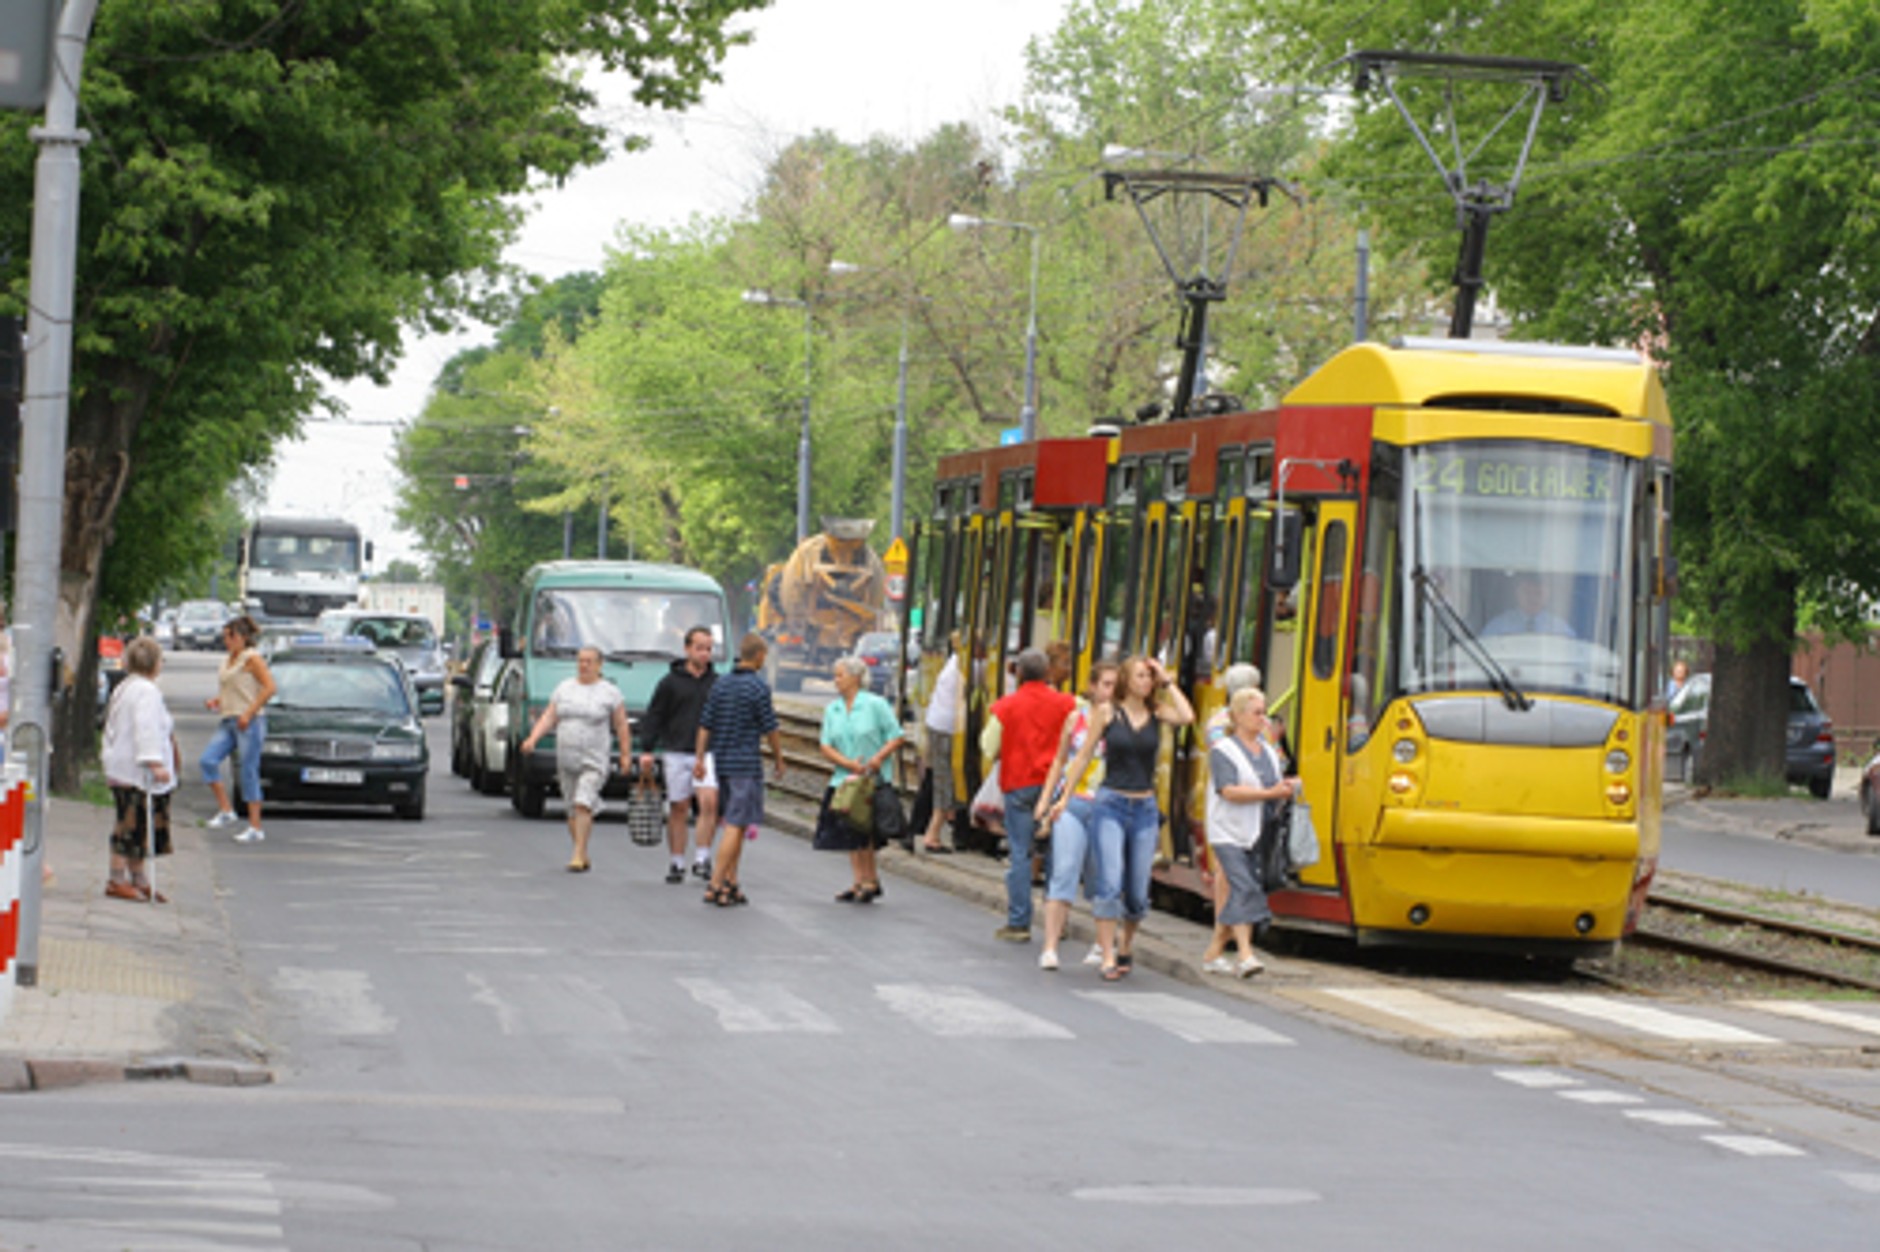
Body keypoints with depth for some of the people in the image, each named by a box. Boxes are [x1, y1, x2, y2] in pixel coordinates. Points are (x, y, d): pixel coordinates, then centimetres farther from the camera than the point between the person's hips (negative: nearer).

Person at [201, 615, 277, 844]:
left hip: (249, 722, -8)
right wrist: (215, 701, 8)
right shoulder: (227, 661, 18)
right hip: (228, 722, 8)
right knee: (208, 760, -10)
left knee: (249, 772, -6)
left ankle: (255, 827, -2)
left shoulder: (251, 658, -7)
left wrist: (249, 713, -19)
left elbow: (269, 687, -14)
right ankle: (226, 811, -2)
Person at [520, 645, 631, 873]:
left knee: (582, 805, -18)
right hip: (565, 760, 4)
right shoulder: (564, 688, 11)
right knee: (573, 811, 8)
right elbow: (548, 718, 6)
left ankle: (578, 856, -20)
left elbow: (622, 726, 4)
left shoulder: (609, 692, 1)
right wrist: (532, 738, -9)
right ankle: (583, 856, 19)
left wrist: (626, 754, 0)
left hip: (593, 761, -4)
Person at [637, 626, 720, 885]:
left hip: (707, 754, 1)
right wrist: (646, 750, -6)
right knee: (677, 809, 3)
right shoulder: (670, 682, 1)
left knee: (709, 802, -16)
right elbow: (653, 717, 2)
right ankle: (677, 864, 12)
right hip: (676, 754, -1)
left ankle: (702, 859, -11)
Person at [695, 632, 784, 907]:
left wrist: (699, 758, 12)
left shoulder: (720, 684, 9)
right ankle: (715, 885, -13)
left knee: (733, 825, 15)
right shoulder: (758, 687, -11)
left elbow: (705, 725, 8)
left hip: (721, 761, 7)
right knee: (735, 826, -7)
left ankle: (730, 883, 15)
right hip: (746, 763, -7)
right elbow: (770, 729, -8)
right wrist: (779, 760, 4)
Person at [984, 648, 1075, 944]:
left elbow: (989, 748, 0)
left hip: (1019, 784, -2)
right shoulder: (1066, 705, 0)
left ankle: (1018, 923, 1)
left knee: (1019, 853, 1)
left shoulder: (1006, 706, -4)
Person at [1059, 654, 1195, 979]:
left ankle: (1126, 941, 32)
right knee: (1110, 884, -12)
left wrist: (1167, 682, -5)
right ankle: (1108, 958, -9)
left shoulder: (1157, 714, 6)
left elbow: (1187, 717, -14)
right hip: (1112, 804, -2)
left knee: (1138, 891, 5)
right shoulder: (1107, 712, 1)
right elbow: (1084, 756, 6)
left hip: (1145, 808, 2)